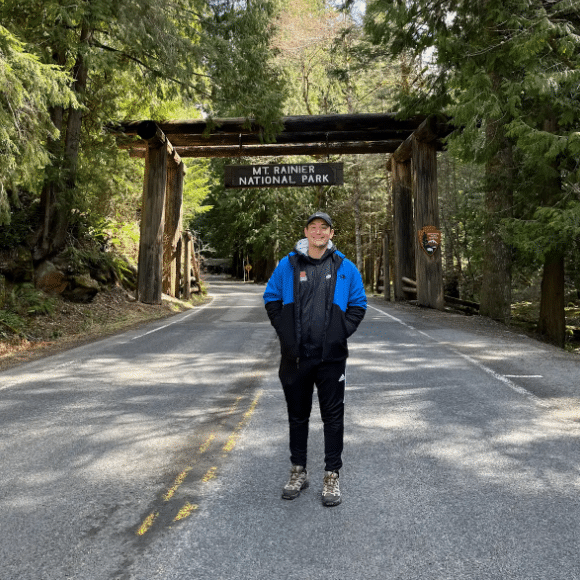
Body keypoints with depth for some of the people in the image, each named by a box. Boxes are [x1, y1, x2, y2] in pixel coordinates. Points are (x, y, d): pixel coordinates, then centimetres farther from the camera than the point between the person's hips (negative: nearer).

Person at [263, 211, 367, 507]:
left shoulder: (345, 268, 3)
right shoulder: (287, 265, 3)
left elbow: (358, 305, 8)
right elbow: (271, 299, 10)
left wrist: (341, 331, -5)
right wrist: (284, 331, -1)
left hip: (331, 356, -1)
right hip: (295, 356, 1)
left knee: (333, 416, 6)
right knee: (297, 415, 13)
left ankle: (331, 476, 20)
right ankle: (298, 471, 30)